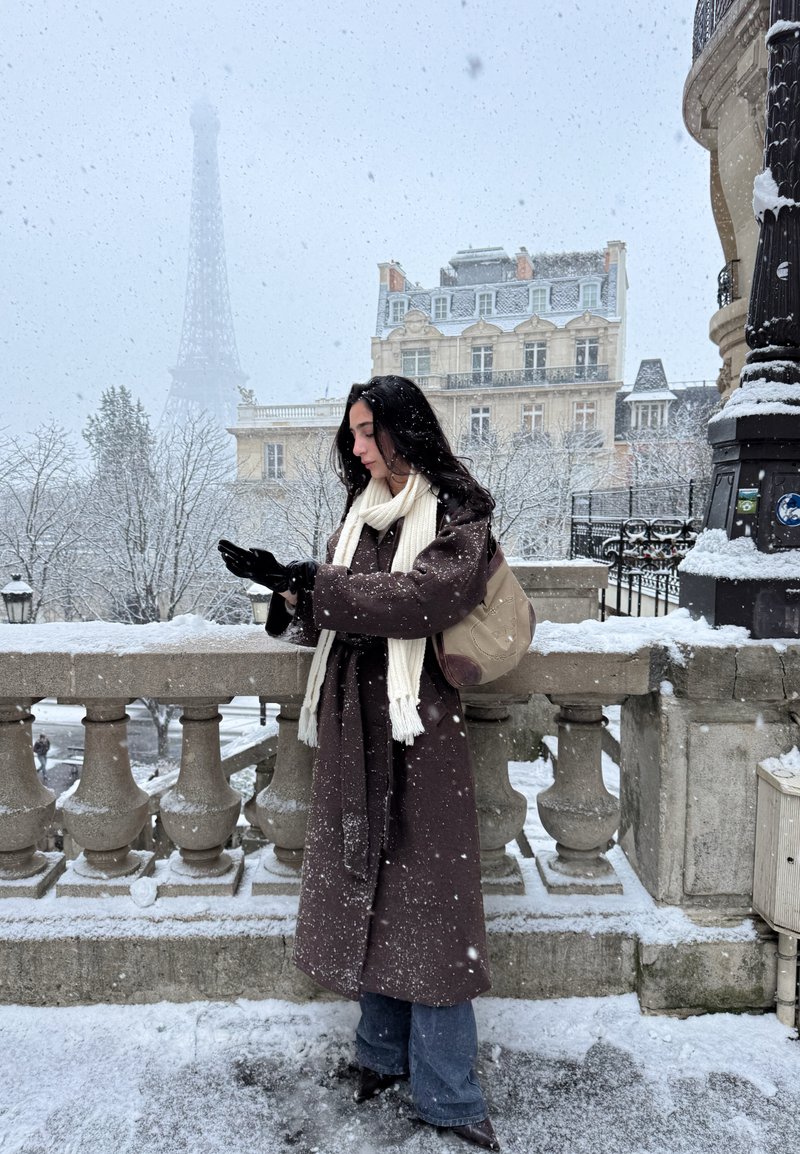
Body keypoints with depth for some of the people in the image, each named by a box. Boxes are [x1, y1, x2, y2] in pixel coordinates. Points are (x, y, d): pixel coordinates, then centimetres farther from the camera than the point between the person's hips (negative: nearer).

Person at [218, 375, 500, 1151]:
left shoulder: (459, 517, -5)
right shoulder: (361, 508, 13)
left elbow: (420, 596, -20)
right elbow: (334, 607, 12)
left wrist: (310, 584, -20)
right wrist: (289, 589, -8)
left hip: (416, 718, -5)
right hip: (353, 717, 6)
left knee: (424, 895, 0)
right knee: (365, 884, 13)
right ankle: (383, 1050, 32)